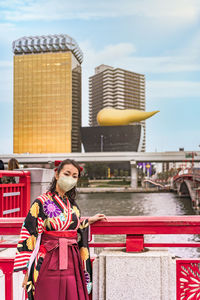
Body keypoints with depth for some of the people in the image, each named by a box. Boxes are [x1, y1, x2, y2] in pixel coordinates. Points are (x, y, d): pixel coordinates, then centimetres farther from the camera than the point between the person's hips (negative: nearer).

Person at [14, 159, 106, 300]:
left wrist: (89, 221, 19)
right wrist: (27, 271, -12)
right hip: (48, 265, -5)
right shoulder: (41, 202, -6)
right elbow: (29, 235, -9)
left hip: (72, 264, 5)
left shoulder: (73, 204, 11)